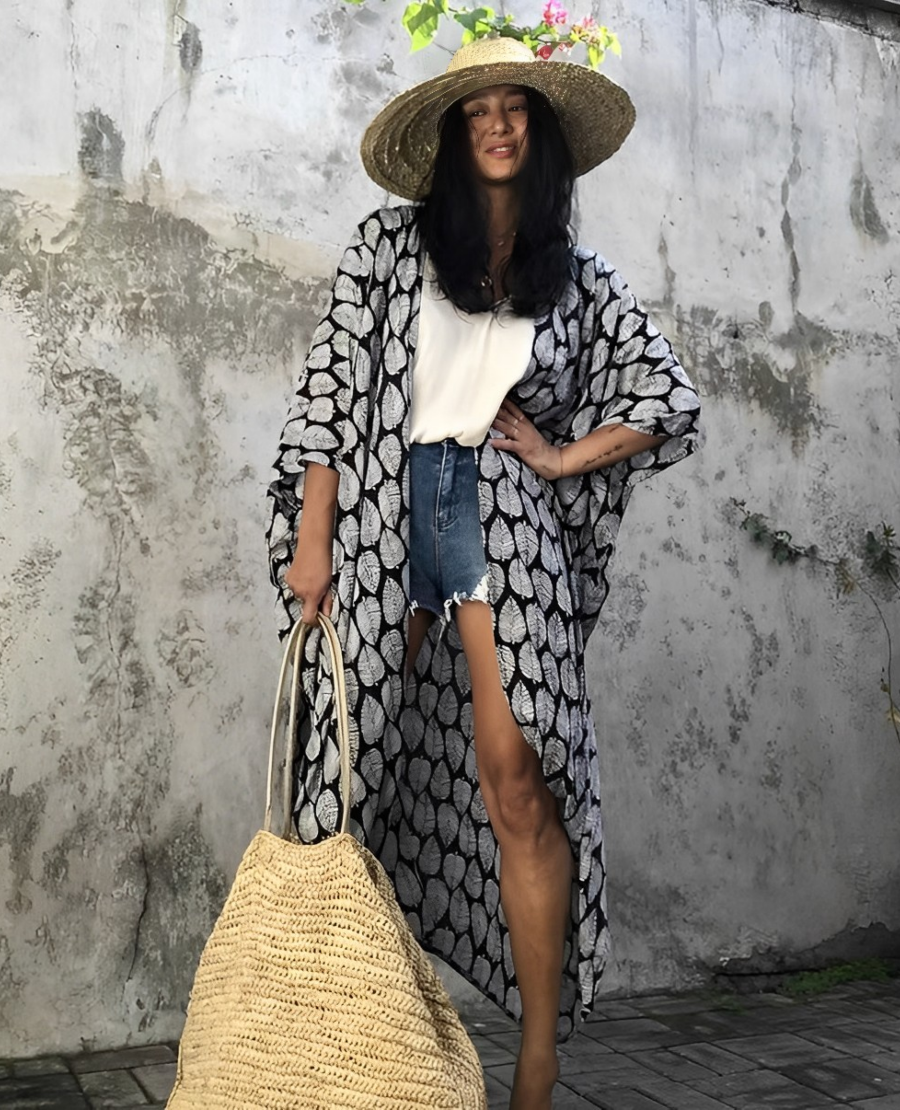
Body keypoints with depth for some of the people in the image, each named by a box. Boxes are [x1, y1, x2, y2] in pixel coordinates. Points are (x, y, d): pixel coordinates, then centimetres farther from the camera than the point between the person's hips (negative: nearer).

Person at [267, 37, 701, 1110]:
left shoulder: (580, 281, 13)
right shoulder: (390, 245, 10)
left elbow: (671, 401, 15)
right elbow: (330, 385, 4)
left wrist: (561, 459, 4)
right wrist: (312, 535, -4)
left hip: (506, 520, 0)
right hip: (383, 510, 1)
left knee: (519, 788, -8)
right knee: (362, 773, 2)